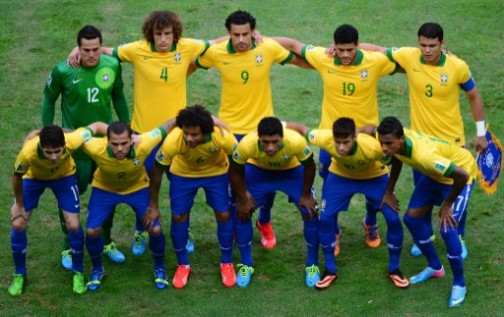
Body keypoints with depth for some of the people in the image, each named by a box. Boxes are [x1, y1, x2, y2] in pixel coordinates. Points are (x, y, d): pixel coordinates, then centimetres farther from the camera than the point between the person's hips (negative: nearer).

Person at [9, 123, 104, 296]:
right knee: (18, 224, -6)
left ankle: (78, 273, 16)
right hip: (33, 177, 0)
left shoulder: (71, 142, -42)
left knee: (73, 226, -8)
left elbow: (95, 126, -23)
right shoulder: (28, 153, -42)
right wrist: (19, 205, -6)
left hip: (64, 176, 0)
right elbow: (17, 177, -20)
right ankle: (19, 275, 17)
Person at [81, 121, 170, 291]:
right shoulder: (97, 148, -40)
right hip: (104, 189, 0)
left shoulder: (143, 145, -39)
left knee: (155, 229, -8)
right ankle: (97, 270, 21)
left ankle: (159, 268, 21)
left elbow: (165, 128, -26)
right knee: (92, 231, -9)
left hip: (138, 188, 0)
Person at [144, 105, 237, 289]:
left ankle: (227, 263, 19)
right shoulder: (172, 141, -38)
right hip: (183, 174, 0)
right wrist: (153, 206, -12)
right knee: (178, 217, -2)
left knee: (224, 215, -3)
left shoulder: (222, 137, -39)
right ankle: (182, 265, 20)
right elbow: (157, 171, -21)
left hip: (216, 172, 0)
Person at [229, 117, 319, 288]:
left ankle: (313, 266, 11)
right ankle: (246, 266, 13)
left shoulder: (296, 141, -42)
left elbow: (309, 166, -19)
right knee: (242, 213, -7)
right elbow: (235, 171, -17)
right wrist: (242, 199, -9)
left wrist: (306, 195, -9)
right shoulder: (246, 144, -40)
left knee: (310, 213, -9)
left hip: (292, 171, 0)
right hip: (258, 170, 0)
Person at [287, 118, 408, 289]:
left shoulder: (372, 147, -42)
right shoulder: (325, 139, -38)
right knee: (325, 218, -10)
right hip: (340, 176, 1)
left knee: (393, 219, -10)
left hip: (374, 177, -1)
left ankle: (394, 270, 12)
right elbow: (301, 128, -20)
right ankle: (330, 270, 10)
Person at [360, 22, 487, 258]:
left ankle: (459, 238, 32)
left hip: (452, 140, -2)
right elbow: (376, 49, -4)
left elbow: (474, 96, -2)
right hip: (420, 139, 2)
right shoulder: (409, 57, -15)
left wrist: (481, 133, 2)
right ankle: (426, 235, 36)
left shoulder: (458, 67, -18)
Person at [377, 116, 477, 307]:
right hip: (435, 173, 8)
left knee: (447, 229, -19)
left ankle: (459, 284, 1)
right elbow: (397, 159, 4)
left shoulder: (424, 155, -44)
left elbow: (461, 175, -39)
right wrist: (389, 192, 5)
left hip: (460, 174, -8)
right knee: (412, 218, 9)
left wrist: (447, 205, -25)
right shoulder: (395, 143, -22)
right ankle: (435, 267, 29)